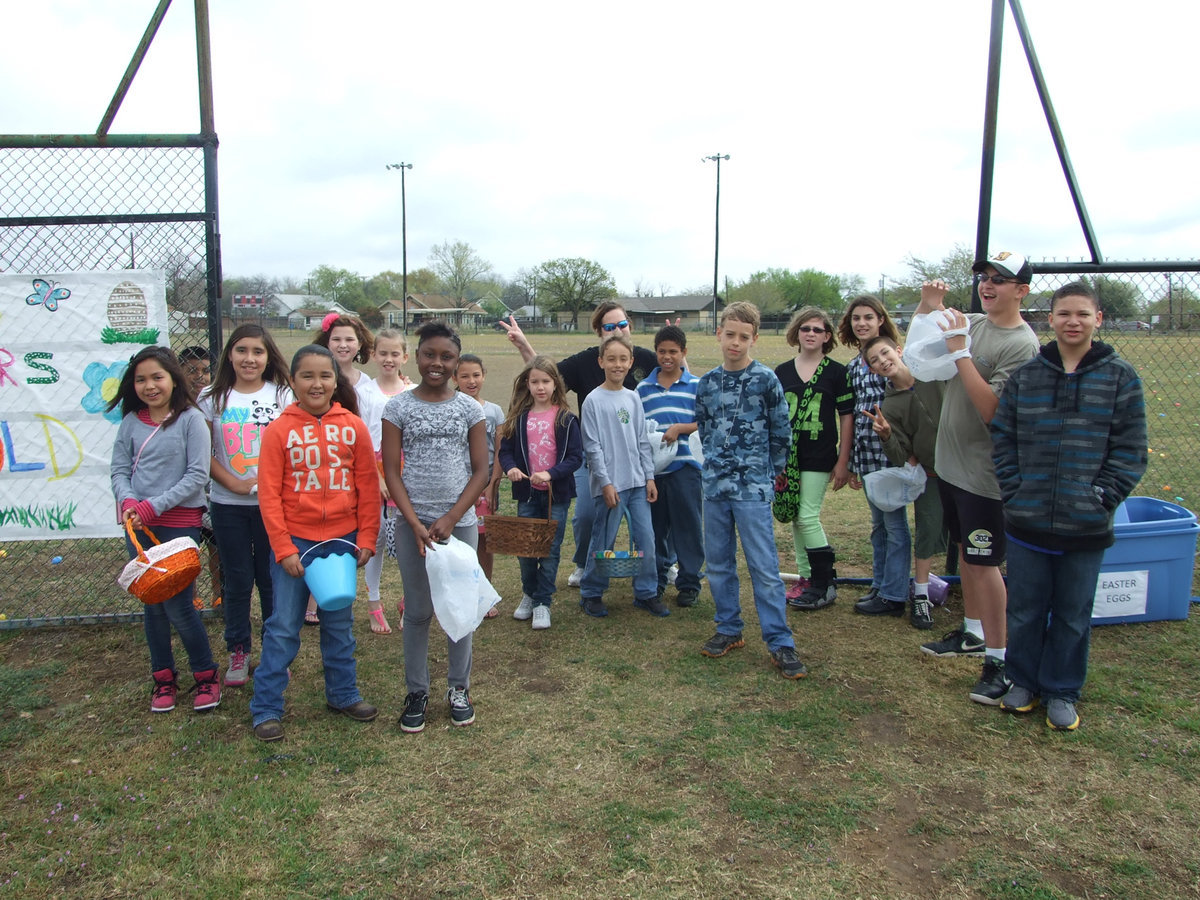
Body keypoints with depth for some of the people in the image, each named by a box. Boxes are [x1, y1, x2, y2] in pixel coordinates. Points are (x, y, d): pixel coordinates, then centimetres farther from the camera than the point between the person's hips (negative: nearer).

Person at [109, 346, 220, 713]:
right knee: (152, 603, 12)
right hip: (139, 526, 4)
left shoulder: (190, 419, -7)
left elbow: (197, 475, -11)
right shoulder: (131, 422, 5)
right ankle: (163, 677, 26)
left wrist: (154, 505, -16)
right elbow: (119, 470, 6)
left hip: (180, 522, -4)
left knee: (178, 604, -4)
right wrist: (128, 502, -14)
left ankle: (206, 675, 15)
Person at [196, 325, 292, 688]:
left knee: (271, 578, 5)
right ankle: (238, 652, 24)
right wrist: (235, 483, -11)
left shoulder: (282, 395, 0)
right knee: (237, 579, 9)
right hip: (228, 504, 1)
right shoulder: (212, 398, 3)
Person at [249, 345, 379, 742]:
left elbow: (368, 486, 2)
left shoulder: (353, 426, -2)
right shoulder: (279, 430, -6)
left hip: (342, 540, 2)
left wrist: (366, 539, 0)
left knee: (339, 623, 15)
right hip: (295, 541, -2)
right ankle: (266, 708, 17)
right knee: (283, 627, 5)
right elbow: (269, 494, -7)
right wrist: (283, 548, -10)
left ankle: (343, 693, 31)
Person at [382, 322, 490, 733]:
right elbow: (391, 471, -2)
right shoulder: (398, 406, 0)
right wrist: (416, 523, -12)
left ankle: (459, 688, 24)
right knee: (418, 610, 7)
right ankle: (416, 692, 22)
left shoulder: (470, 408, 2)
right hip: (412, 523, 0)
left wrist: (450, 519, -10)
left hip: (460, 522, 1)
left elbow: (481, 471, 0)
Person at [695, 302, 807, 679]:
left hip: (753, 488, -5)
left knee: (764, 567, -4)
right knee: (718, 563, 12)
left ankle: (780, 642, 4)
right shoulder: (706, 383, 6)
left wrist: (767, 471, 6)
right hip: (714, 485, 5)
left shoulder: (766, 380, -6)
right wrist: (716, 463, 12)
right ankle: (729, 629, 26)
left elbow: (782, 433, 0)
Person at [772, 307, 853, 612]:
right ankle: (806, 578, 21)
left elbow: (847, 417, -1)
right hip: (787, 455, 4)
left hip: (819, 457, -4)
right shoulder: (781, 372, 9)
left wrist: (843, 461, -5)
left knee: (808, 517, -8)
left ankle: (824, 585, 5)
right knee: (795, 518, 8)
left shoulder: (836, 372, -1)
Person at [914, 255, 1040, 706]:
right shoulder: (972, 322, 6)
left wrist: (960, 351, -25)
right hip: (951, 463, 8)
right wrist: (928, 304, 2)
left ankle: (998, 659, 8)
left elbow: (992, 410, -25)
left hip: (984, 474, -8)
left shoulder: (1022, 343, -17)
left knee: (984, 563, -4)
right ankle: (972, 633, 34)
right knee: (966, 552, 19)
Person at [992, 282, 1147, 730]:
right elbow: (1002, 438, 5)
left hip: (1087, 525, -1)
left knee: (1073, 615, 11)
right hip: (1027, 520, 1)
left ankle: (1062, 692, 28)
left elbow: (1130, 450, -1)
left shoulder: (1120, 377, -1)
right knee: (1025, 609, 13)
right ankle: (1023, 681, 31)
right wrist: (1015, 491, -4)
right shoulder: (1024, 375, 4)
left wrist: (1102, 499, -10)